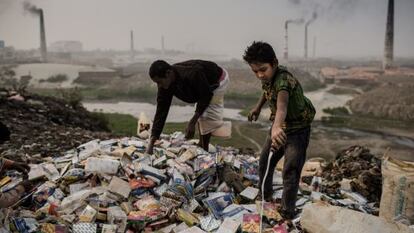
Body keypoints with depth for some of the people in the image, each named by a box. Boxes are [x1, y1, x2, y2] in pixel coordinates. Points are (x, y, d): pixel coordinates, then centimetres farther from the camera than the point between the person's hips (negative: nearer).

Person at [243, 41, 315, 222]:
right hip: (279, 127, 9)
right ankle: (266, 198, 42)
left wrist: (277, 126, -72)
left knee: (290, 173, -10)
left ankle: (287, 215, 5)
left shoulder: (283, 79, -34)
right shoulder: (268, 78, -7)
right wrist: (258, 107, 19)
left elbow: (282, 103, -55)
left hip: (297, 130, -8)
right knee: (264, 162, 18)